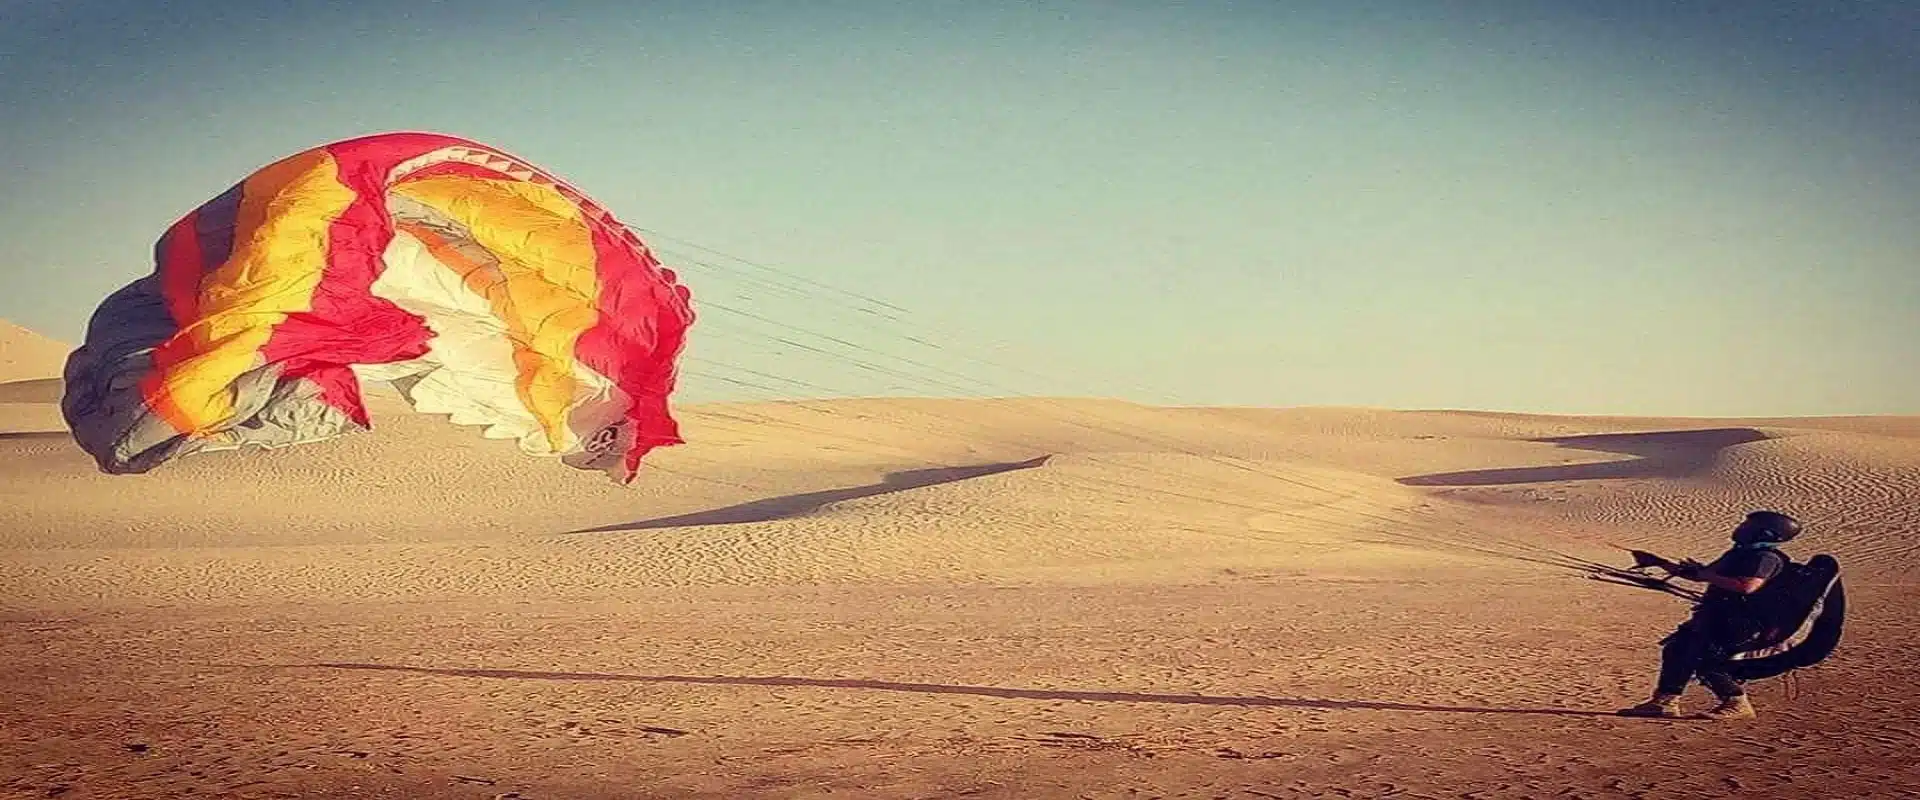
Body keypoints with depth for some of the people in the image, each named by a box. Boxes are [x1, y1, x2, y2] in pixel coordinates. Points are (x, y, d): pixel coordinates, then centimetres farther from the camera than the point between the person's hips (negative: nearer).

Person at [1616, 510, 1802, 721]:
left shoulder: (1766, 557, -14)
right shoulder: (1740, 553, 17)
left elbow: (1748, 586, -30)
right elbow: (1703, 574, 22)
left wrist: (1709, 576, -22)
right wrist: (1667, 565, 11)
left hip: (1737, 622, -10)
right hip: (1717, 617, 10)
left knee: (1703, 660, -16)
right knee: (1676, 650, 10)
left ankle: (1737, 704, -5)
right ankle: (1664, 703, 15)